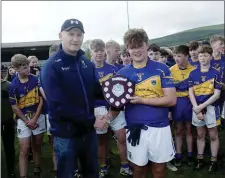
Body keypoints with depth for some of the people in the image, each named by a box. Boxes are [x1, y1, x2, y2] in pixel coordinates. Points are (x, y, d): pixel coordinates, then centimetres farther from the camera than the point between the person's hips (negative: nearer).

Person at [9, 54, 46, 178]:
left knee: (37, 146, 13)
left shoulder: (36, 80, -6)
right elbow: (14, 107, -5)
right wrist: (27, 121, -7)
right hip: (23, 119, -2)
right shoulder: (13, 85, -9)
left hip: (38, 117, 2)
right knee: (24, 149, -3)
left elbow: (41, 100, -3)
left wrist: (34, 119, -8)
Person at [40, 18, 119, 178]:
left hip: (88, 131, 6)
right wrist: (92, 121, -19)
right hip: (66, 134, -5)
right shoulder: (51, 66, -15)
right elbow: (59, 105, -23)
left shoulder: (87, 63, 5)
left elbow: (96, 90, 8)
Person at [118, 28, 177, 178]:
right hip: (134, 129, 2)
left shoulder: (162, 69, -6)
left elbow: (171, 100, -12)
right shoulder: (122, 73, 2)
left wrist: (141, 100, -19)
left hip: (159, 127, -2)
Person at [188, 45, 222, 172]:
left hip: (211, 107, -3)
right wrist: (196, 108, -11)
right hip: (197, 108, 3)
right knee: (200, 135, 13)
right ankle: (200, 159, 25)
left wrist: (201, 106, -15)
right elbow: (191, 92, 1)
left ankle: (214, 161, 20)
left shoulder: (216, 73, -6)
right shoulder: (193, 74, 3)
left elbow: (217, 94, -10)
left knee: (213, 136, 7)